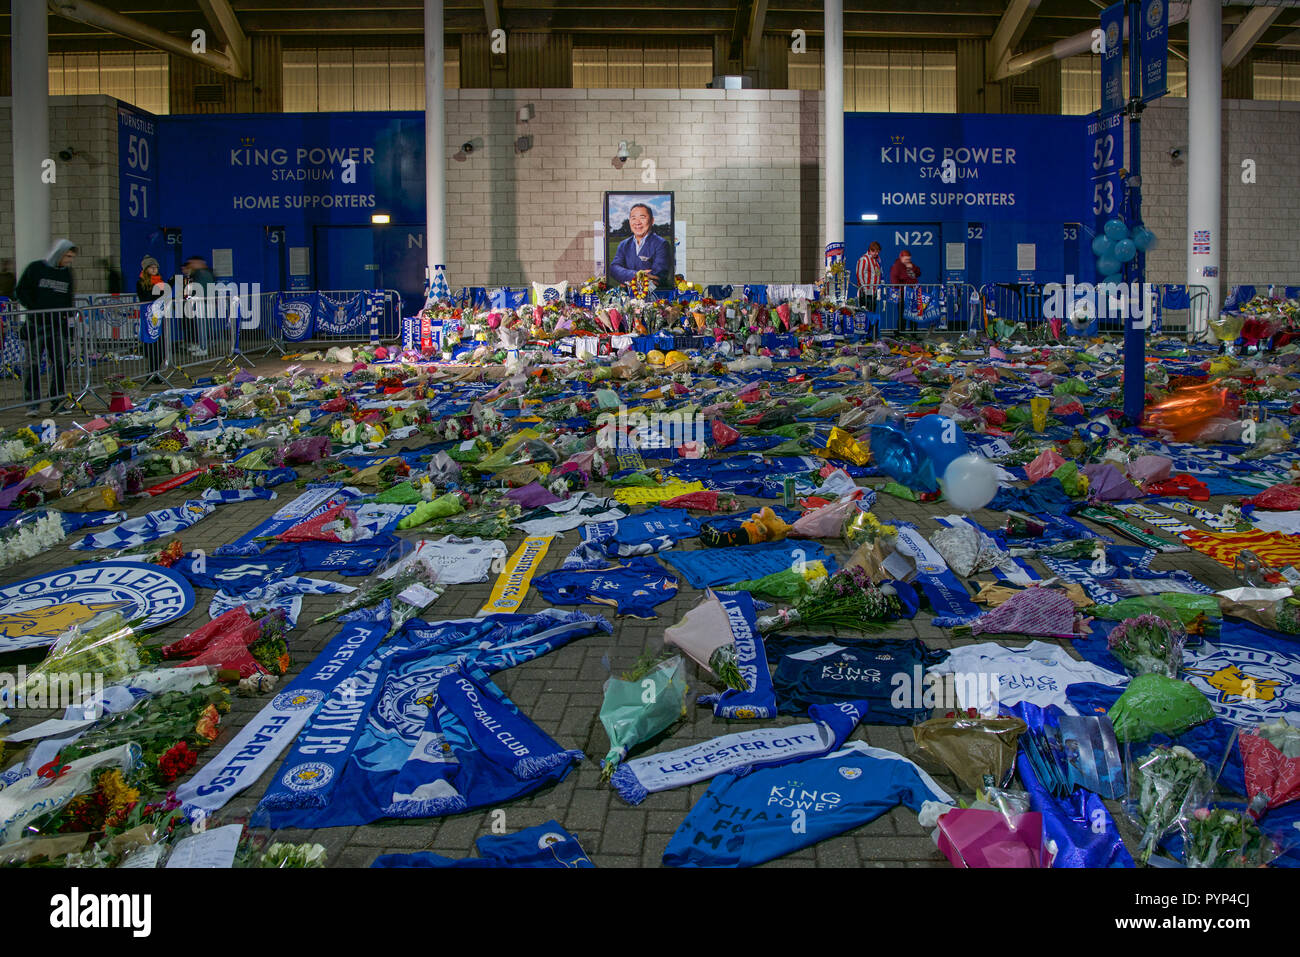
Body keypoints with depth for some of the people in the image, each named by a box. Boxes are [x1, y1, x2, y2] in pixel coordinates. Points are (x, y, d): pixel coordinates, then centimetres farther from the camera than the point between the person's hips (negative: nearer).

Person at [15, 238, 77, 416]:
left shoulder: (67, 273, 13)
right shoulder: (35, 268, -1)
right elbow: (20, 291, 0)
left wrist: (68, 313, 6)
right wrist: (35, 308, -12)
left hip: (59, 325, 4)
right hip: (36, 324, -4)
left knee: (60, 363, -1)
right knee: (33, 363, -3)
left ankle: (56, 403, 6)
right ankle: (32, 404, 0)